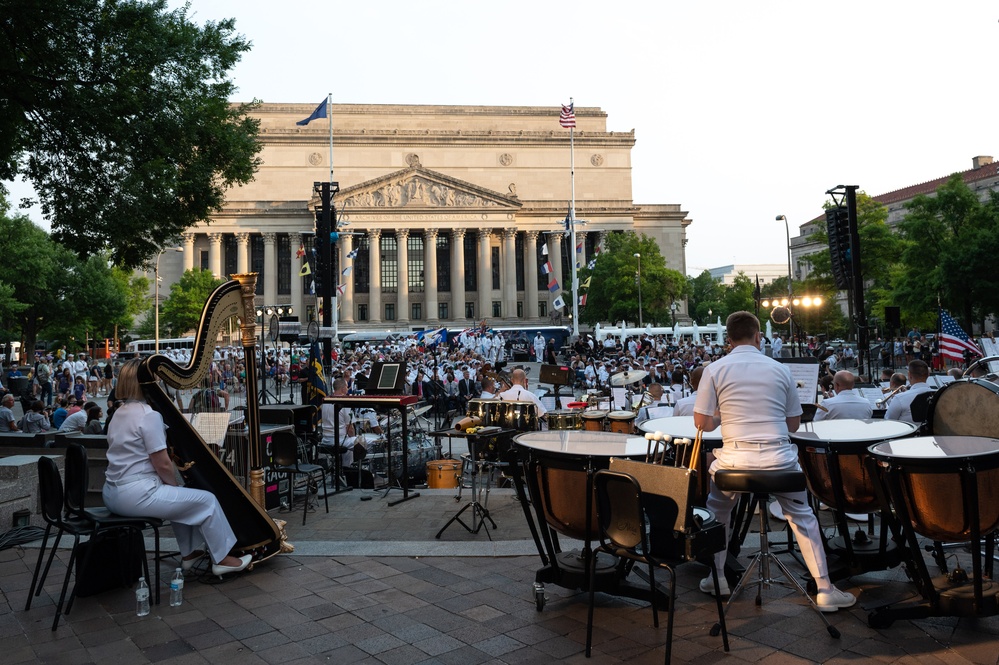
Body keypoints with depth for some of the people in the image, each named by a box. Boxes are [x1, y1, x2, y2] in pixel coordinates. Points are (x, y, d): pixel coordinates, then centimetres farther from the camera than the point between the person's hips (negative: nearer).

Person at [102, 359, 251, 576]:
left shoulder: (120, 413, 12)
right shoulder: (149, 415, -17)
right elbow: (162, 464, -17)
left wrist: (173, 484, 16)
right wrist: (175, 484, 3)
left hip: (113, 492, 10)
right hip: (136, 495, -10)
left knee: (180, 496, 30)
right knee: (206, 500, 2)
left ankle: (188, 553, 34)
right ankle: (222, 559, 12)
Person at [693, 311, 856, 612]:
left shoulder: (715, 370, -1)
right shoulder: (780, 369, 6)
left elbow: (702, 423, 0)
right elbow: (794, 424, 12)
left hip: (735, 460, -1)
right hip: (779, 459, 1)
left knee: (717, 512, 26)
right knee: (802, 517, 23)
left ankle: (716, 578, 29)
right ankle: (825, 589, 25)